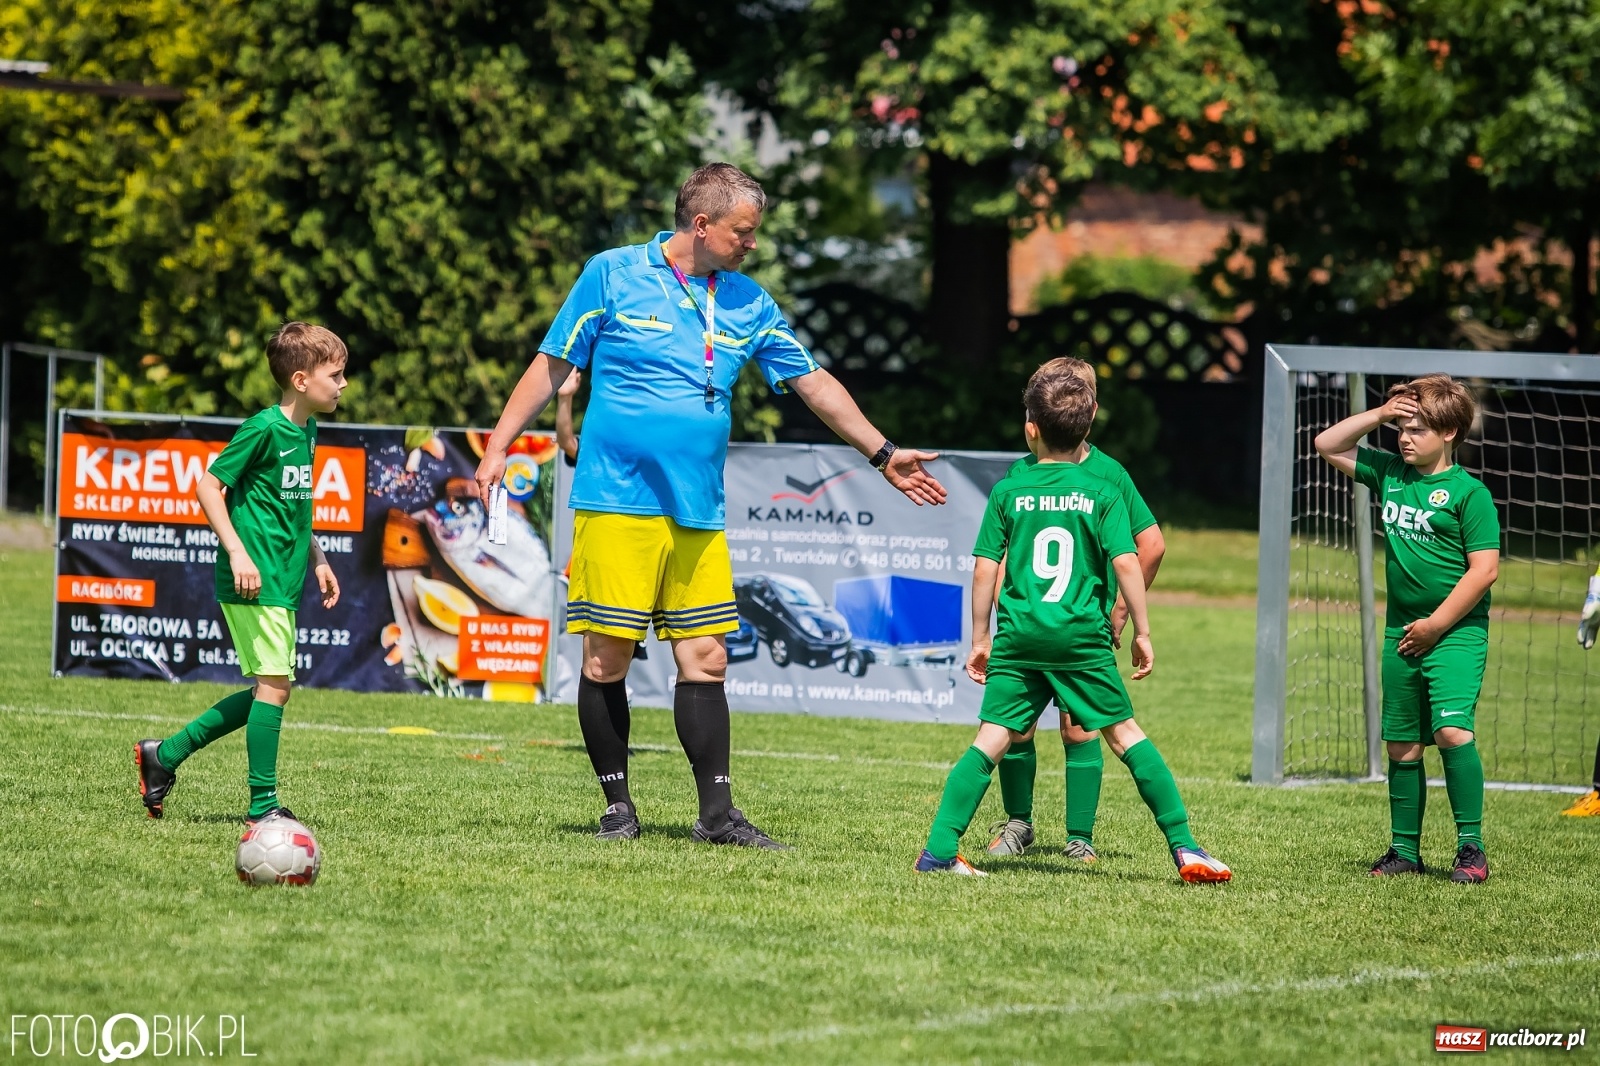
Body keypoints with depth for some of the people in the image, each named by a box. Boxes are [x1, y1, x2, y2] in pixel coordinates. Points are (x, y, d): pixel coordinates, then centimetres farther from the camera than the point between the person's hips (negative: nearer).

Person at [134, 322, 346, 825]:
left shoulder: (307, 431, 13)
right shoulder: (264, 428, -14)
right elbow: (209, 486, -14)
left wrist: (316, 558, 23)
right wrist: (237, 553, -20)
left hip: (283, 583, 9)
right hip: (255, 582, -9)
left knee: (271, 689, 11)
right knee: (274, 685, -10)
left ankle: (164, 755, 22)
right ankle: (263, 805, -3)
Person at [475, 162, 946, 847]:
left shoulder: (748, 303, 12)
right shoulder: (613, 276, 0)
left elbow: (813, 382, 16)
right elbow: (552, 365, 4)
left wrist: (882, 454, 14)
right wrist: (499, 446, -1)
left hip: (699, 514, 4)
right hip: (617, 504, -4)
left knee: (705, 661, 1)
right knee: (606, 661, -4)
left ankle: (717, 813, 5)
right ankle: (618, 808, 7)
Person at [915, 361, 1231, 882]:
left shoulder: (1008, 492, 5)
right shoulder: (1103, 492, 2)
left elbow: (986, 569, 4)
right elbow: (1126, 563, -5)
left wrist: (981, 638, 12)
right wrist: (1142, 632, 3)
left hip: (1018, 637, 1)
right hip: (1083, 637, -1)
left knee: (992, 738, 3)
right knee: (1125, 734, 6)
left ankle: (939, 850, -5)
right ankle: (1184, 847, 2)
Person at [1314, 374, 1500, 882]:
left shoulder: (1468, 493, -9)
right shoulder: (1389, 473, 9)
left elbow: (1485, 570, -13)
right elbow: (1327, 445, 16)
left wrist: (1436, 625, -12)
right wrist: (1379, 415, 3)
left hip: (1456, 631, -7)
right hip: (1401, 633, 7)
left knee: (1453, 731, -20)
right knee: (1402, 746, 9)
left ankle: (1471, 847, -14)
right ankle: (1405, 851, 18)